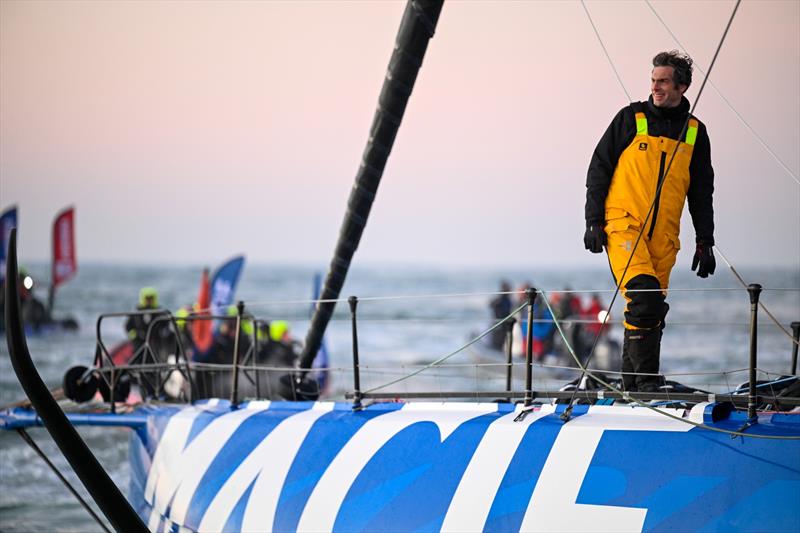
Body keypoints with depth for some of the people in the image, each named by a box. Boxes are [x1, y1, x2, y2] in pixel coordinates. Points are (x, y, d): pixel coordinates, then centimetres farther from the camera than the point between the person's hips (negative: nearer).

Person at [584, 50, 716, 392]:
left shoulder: (695, 132, 11)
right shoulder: (630, 118, 2)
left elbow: (702, 192, 17)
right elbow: (598, 169, 4)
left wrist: (705, 242, 11)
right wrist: (593, 221, -4)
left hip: (663, 236, 4)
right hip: (623, 225, -4)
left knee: (652, 311, 4)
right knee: (644, 298, -22)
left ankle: (631, 383, 13)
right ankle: (646, 378, -17)